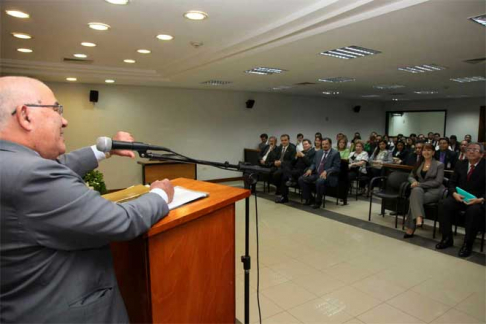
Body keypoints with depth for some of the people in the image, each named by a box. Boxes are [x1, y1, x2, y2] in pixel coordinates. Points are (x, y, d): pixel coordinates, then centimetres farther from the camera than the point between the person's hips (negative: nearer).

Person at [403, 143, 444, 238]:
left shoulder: (439, 165, 1)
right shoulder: (419, 163, 15)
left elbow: (438, 182, -9)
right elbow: (411, 176, 17)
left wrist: (420, 184, -17)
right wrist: (414, 182, -9)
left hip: (434, 191, -3)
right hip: (420, 189, 4)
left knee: (415, 199, -33)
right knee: (416, 190, -36)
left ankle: (410, 229, -31)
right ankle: (418, 218, -47)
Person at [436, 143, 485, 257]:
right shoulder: (460, 164, 9)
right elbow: (451, 183, 7)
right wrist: (454, 194, -13)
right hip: (460, 197, 4)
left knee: (474, 210, -36)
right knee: (445, 204, -26)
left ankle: (467, 244, -19)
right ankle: (447, 238, -13)